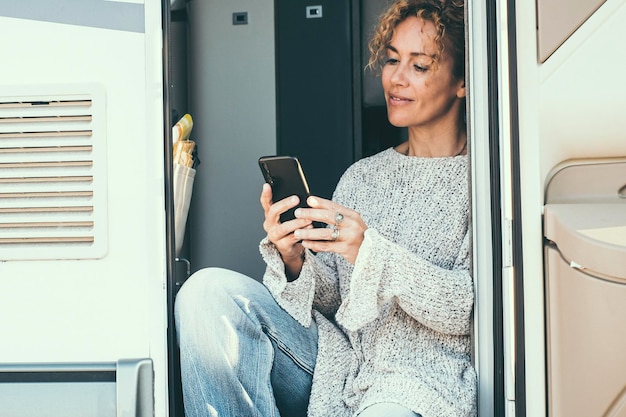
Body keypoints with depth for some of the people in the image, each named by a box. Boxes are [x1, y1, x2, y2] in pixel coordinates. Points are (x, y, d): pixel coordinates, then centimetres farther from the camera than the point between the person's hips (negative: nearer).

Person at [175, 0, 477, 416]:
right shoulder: (360, 176, 18)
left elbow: (470, 309, -8)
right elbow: (329, 296, 12)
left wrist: (371, 252, -21)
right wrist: (294, 262, -10)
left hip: (425, 377, -5)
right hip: (338, 362, 6)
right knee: (211, 290, -16)